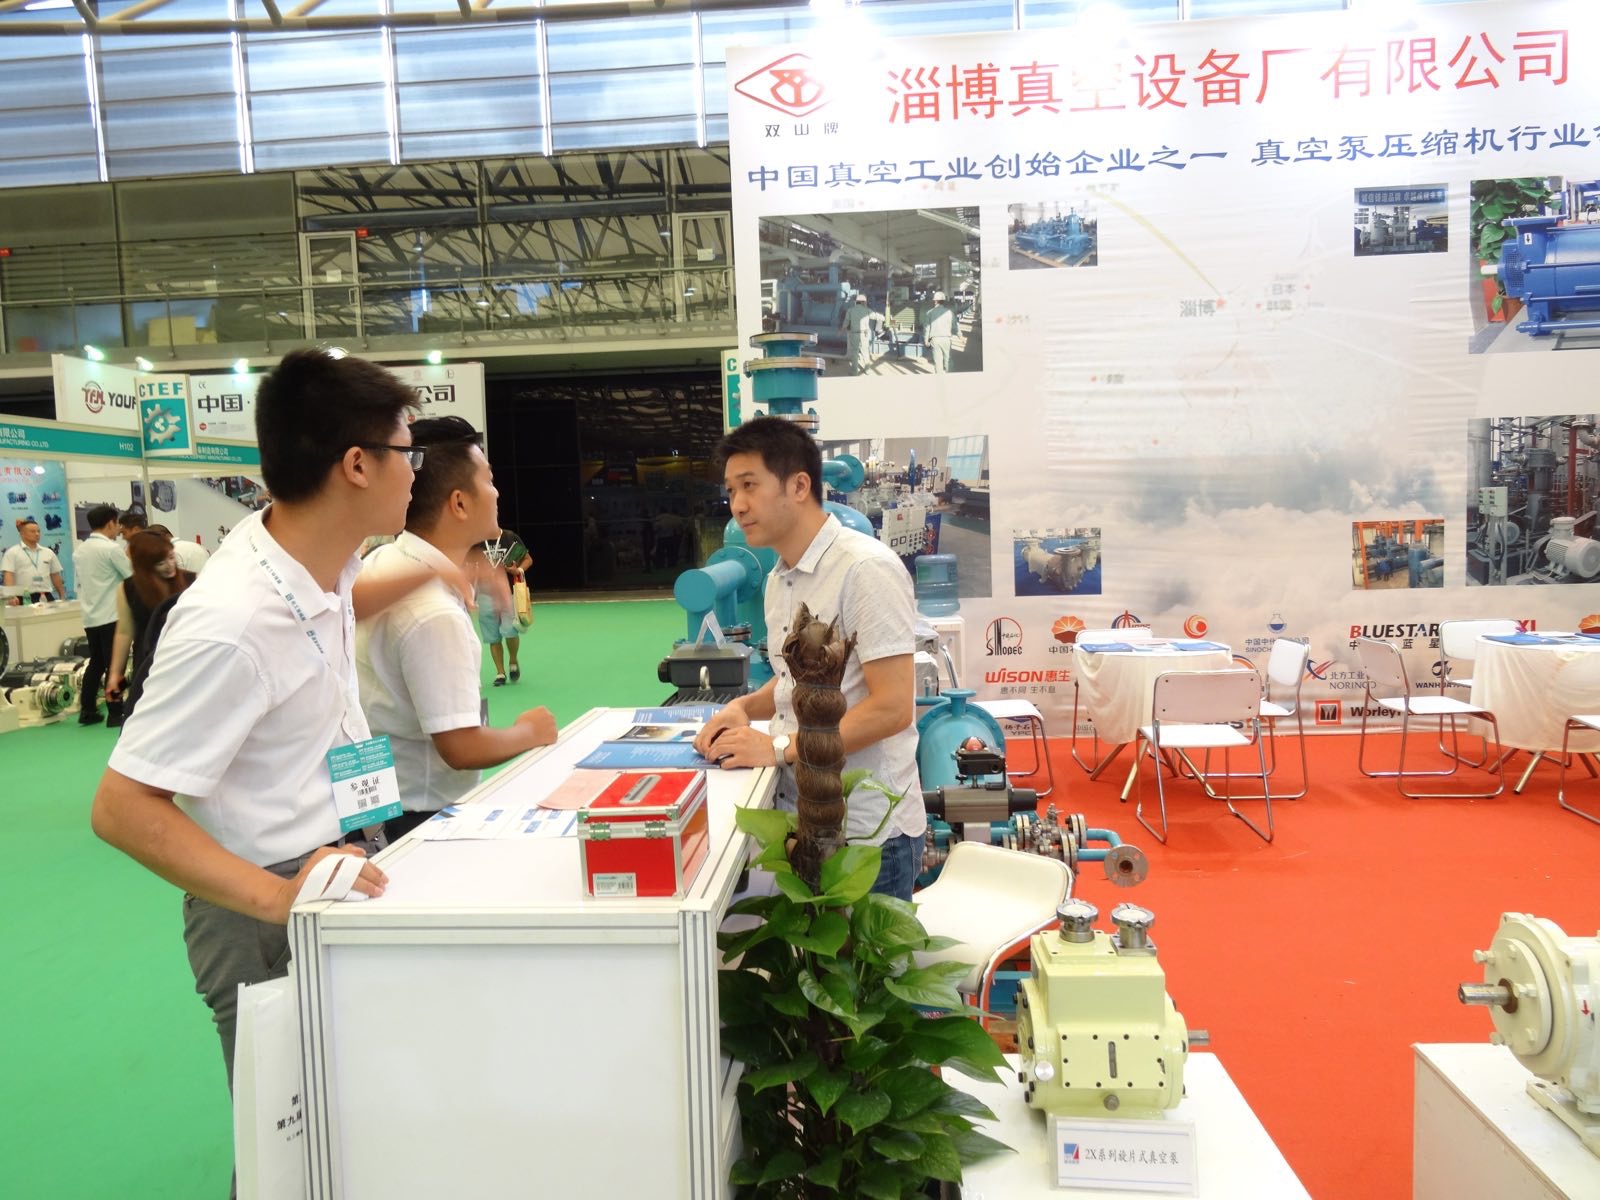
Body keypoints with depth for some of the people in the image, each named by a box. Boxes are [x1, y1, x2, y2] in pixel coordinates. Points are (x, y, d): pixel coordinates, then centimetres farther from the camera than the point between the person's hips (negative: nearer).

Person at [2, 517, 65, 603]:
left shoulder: (48, 552, 16)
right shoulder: (12, 552, 3)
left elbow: (55, 576, 18)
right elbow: (8, 576, -7)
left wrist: (62, 597, 13)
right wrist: (11, 596, -21)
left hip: (46, 598, 4)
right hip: (24, 599, -4)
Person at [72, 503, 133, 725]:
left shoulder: (79, 550, 10)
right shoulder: (112, 548, -13)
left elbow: (81, 580, 18)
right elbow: (132, 576, -9)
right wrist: (129, 558, 7)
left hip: (90, 617, 7)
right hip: (111, 616, -7)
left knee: (96, 663, 15)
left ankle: (87, 710, 16)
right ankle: (115, 713, 0)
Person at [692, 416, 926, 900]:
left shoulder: (865, 568, -18)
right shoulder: (779, 580, 8)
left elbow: (892, 706, -22)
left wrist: (779, 747, -21)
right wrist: (745, 707, 1)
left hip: (867, 831, -7)